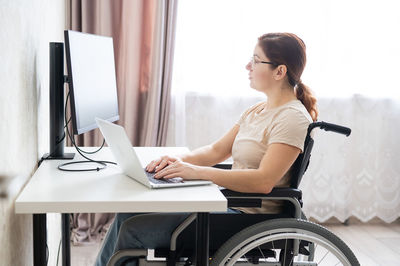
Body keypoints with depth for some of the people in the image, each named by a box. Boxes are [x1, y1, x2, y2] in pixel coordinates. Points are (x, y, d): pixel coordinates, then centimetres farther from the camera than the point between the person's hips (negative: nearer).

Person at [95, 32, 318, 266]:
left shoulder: (293, 118, -15)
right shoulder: (258, 111, 14)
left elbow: (264, 181, -27)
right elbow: (218, 150, 14)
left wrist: (197, 172, -30)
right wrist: (182, 159, -5)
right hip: (229, 202, 9)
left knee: (133, 230, -13)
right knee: (128, 213, 3)